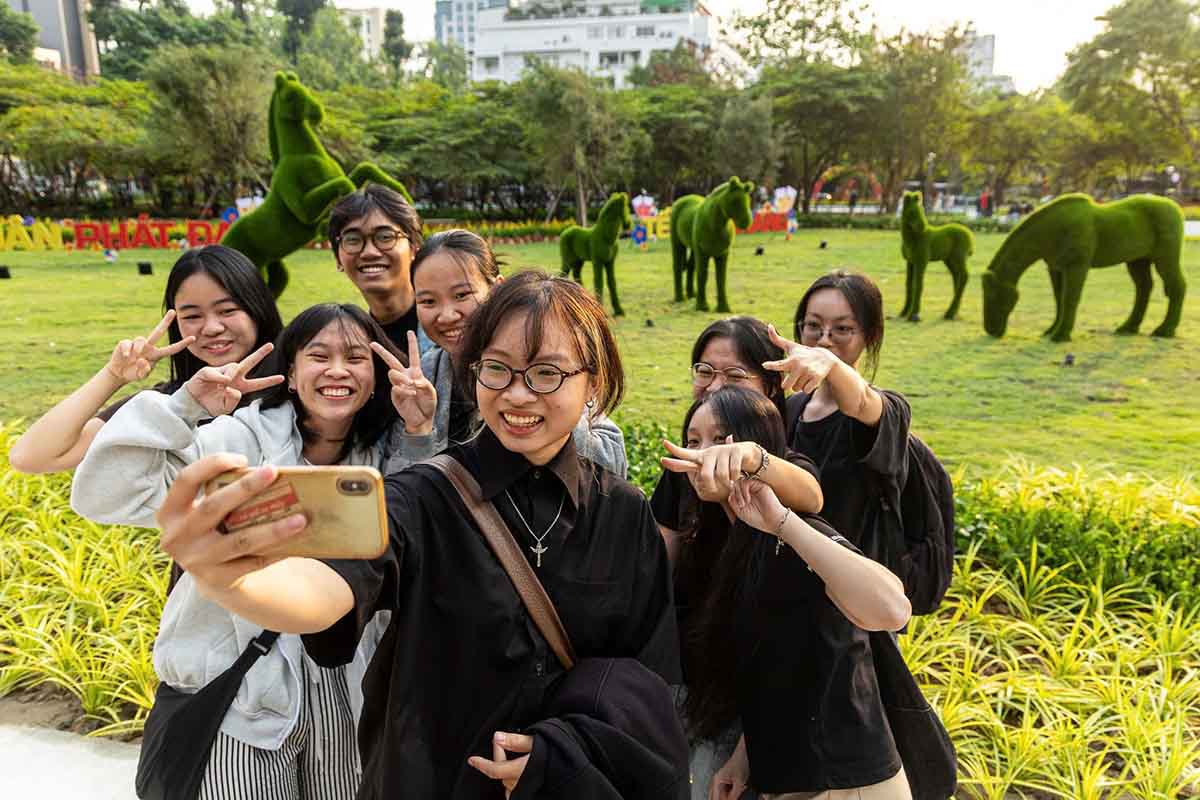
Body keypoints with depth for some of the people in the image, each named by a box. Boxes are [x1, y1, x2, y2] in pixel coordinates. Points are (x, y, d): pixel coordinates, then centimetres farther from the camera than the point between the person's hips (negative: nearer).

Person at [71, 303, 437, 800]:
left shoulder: (386, 452, -1)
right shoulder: (238, 441, -13)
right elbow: (102, 497, -18)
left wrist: (422, 436, -15)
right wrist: (184, 407, -28)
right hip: (246, 689, -3)